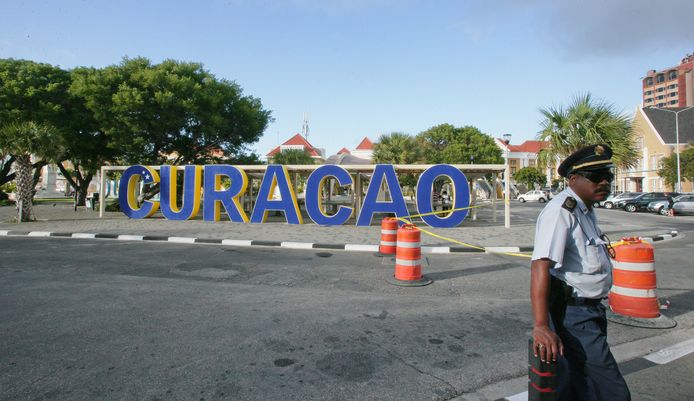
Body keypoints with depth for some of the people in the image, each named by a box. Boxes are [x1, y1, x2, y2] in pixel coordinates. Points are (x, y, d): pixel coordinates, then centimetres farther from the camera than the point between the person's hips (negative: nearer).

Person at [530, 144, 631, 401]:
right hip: (573, 313, -10)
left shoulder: (585, 209, 12)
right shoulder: (561, 210, -21)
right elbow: (541, 264, -31)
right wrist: (541, 326, -37)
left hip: (590, 311, 10)